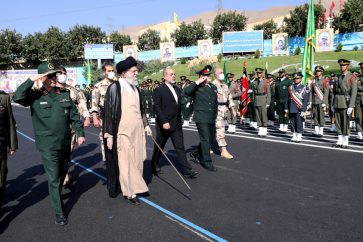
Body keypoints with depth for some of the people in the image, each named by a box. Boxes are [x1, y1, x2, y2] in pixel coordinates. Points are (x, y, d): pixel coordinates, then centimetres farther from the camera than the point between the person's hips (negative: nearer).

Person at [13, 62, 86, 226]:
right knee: (54, 178, -1)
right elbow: (17, 97, -23)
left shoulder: (64, 94, 5)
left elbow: (74, 115, 7)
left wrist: (80, 133, 2)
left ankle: (56, 195, 49)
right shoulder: (35, 96, -5)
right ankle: (59, 212, 11)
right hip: (48, 146, -4)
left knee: (62, 173, 22)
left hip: (65, 143, 5)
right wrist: (31, 81, -22)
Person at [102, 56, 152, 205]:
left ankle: (134, 186, 25)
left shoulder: (135, 88, 11)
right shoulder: (115, 87, -10)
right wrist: (109, 134, -13)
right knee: (125, 162, 0)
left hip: (137, 131, 7)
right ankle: (130, 192, 10)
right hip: (122, 132, -6)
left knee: (137, 161, 10)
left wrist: (146, 124, 16)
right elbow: (108, 111, -10)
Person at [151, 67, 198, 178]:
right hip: (164, 124, -5)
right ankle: (155, 165, 33)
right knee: (159, 147, 12)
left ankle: (186, 170, 4)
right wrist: (164, 122, -22)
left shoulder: (177, 89, 11)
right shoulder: (159, 90, -9)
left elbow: (179, 105, 14)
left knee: (180, 147, 3)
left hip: (176, 124, 5)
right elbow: (157, 107, -16)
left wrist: (179, 120, 7)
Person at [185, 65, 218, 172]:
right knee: (205, 140, -4)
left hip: (212, 119, 7)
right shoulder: (196, 87, -6)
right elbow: (186, 91, -27)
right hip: (201, 118, -7)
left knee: (211, 139, 15)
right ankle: (207, 162, 8)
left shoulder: (213, 87, 14)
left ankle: (196, 154, 35)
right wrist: (197, 82, -22)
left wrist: (215, 114, 18)